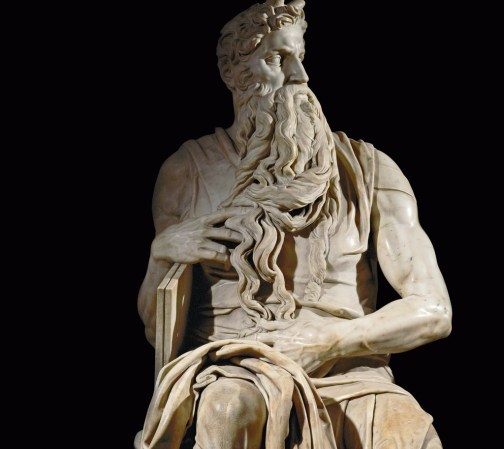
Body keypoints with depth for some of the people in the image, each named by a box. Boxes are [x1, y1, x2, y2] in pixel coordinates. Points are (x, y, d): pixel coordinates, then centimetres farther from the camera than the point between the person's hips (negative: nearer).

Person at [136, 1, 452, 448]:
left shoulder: (369, 170, 8)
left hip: (346, 375, -1)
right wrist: (164, 251, -5)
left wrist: (324, 342, -11)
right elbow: (155, 327, 16)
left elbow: (433, 310, 2)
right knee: (234, 404, -36)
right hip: (228, 369, 2)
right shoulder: (189, 169, 10)